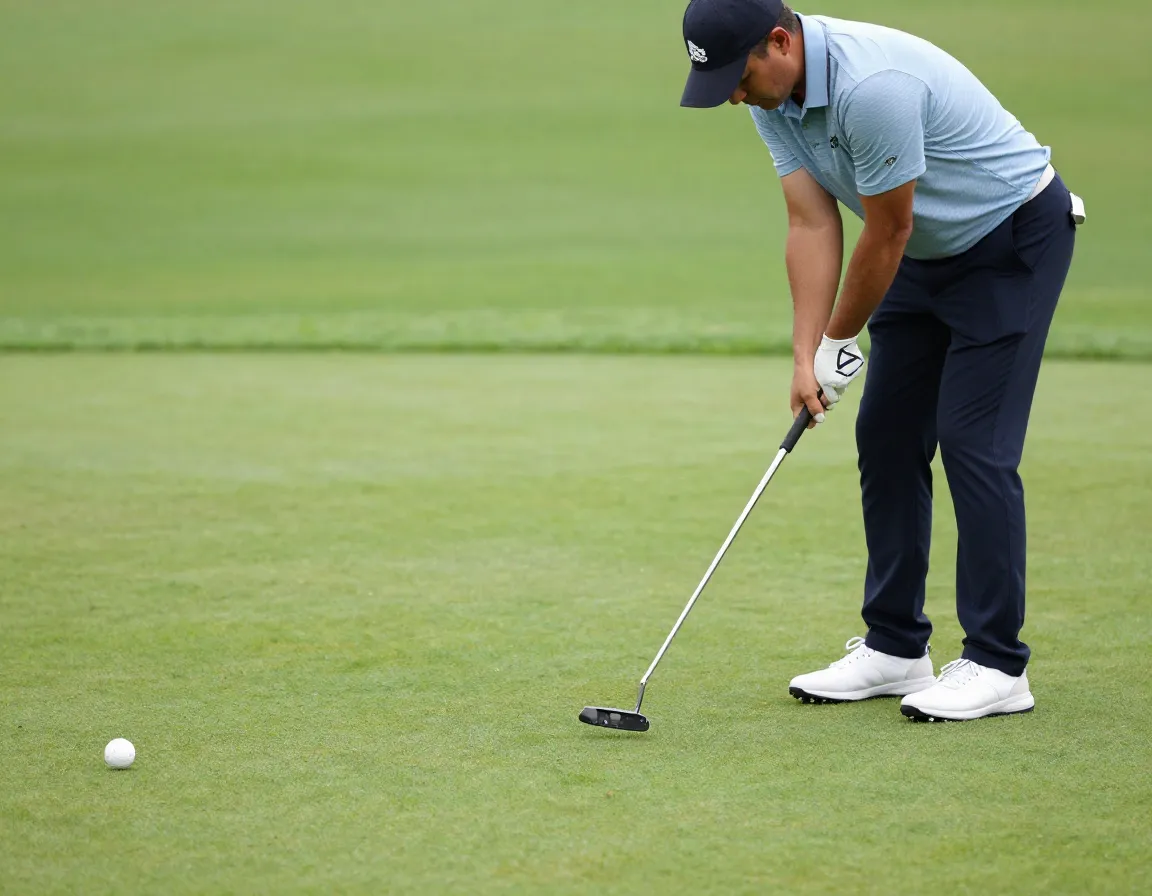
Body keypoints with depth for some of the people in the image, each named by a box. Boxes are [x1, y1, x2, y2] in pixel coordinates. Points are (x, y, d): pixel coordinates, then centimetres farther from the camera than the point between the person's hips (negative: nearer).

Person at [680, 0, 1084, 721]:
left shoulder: (871, 86, -34)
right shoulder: (772, 93, -6)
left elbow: (887, 234, -24)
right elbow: (813, 224, -6)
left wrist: (839, 343, -9)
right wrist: (806, 356, -13)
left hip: (1014, 237, -9)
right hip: (929, 251, 9)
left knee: (973, 440, -13)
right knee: (886, 436, 6)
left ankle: (997, 666, -7)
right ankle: (895, 648, 14)